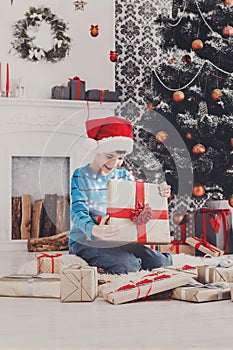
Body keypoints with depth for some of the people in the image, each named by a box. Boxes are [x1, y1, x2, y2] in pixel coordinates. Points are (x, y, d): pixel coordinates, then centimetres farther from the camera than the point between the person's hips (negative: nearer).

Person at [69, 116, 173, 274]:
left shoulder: (124, 176, 13)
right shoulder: (80, 176, -4)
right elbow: (78, 212, -16)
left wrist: (158, 195, -14)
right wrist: (94, 230, -39)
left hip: (119, 240, 5)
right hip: (85, 240, -5)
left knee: (161, 263, -17)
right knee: (127, 265, -32)